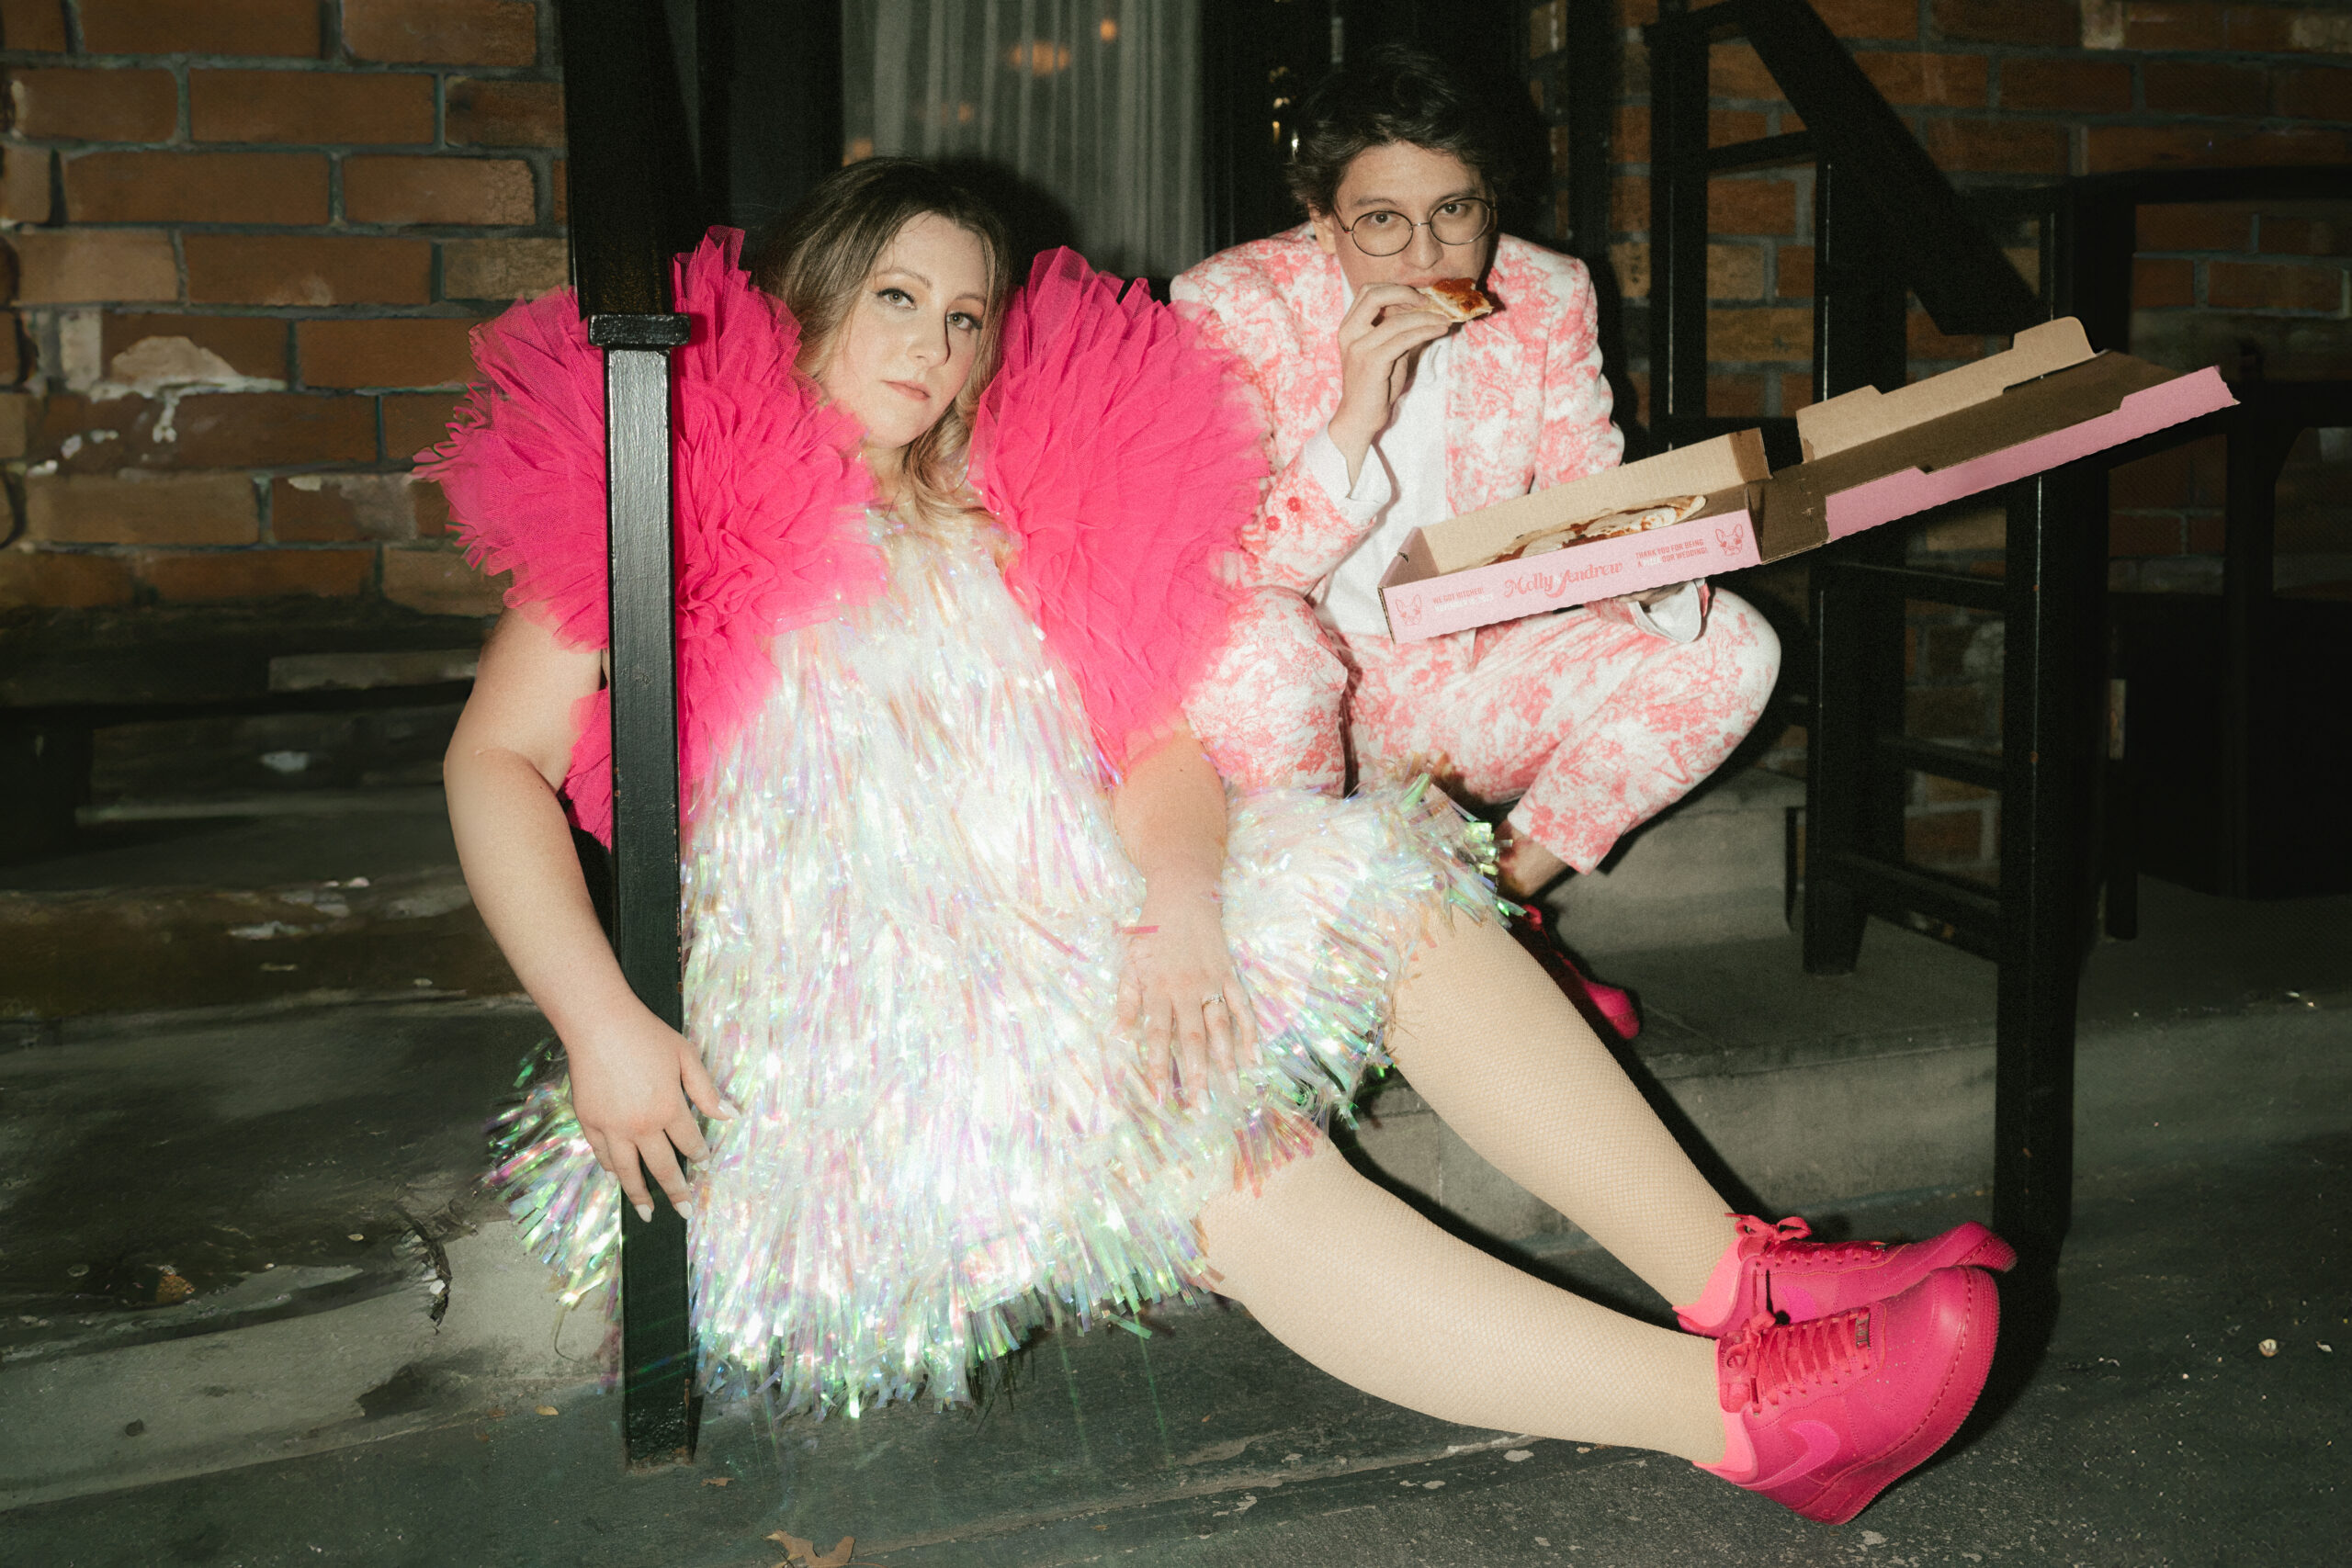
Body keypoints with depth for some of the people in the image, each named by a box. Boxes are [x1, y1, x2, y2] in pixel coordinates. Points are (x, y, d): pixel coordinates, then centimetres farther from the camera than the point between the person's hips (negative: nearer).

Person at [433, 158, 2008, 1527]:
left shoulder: (1016, 506, 16)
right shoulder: (681, 495, 3)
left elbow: (1162, 732, 4)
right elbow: (498, 760, -4)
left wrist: (1181, 898, -18)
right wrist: (602, 1029, -17)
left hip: (1089, 930, 6)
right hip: (847, 1021, -6)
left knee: (1383, 881, -11)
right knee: (1221, 1164, -28)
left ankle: (1739, 1276, -16)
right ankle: (1737, 1413, -38)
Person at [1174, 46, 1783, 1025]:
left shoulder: (1546, 300, -2)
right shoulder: (1232, 308, -14)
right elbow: (1230, 576, -19)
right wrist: (1356, 416, -32)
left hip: (1471, 678, 4)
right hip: (1309, 685, -4)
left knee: (1730, 649, -10)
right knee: (1255, 651, -39)